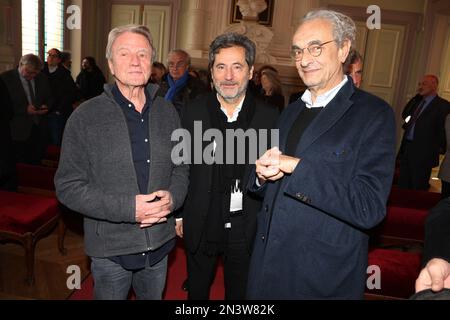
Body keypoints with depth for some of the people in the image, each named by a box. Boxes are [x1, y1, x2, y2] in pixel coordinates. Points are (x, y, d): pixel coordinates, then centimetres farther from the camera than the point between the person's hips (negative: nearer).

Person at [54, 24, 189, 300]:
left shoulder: (167, 112, 1)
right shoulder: (86, 117, -11)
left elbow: (181, 167, 7)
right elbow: (68, 187, -12)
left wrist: (172, 197, -14)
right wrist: (127, 208, -23)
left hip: (160, 242, 4)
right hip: (111, 248, -3)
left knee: (154, 297, 25)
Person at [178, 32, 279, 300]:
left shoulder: (269, 117, -9)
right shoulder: (194, 112, -6)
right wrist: (178, 214, 1)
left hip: (247, 230, 0)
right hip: (201, 226, 1)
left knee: (240, 293, 22)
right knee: (197, 291, 24)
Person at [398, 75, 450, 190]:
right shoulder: (418, 101, 15)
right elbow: (405, 115, 12)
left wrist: (440, 148, -8)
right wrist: (415, 98, 6)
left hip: (423, 152, -6)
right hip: (406, 148, 7)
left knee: (418, 187, 1)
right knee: (403, 185, 12)